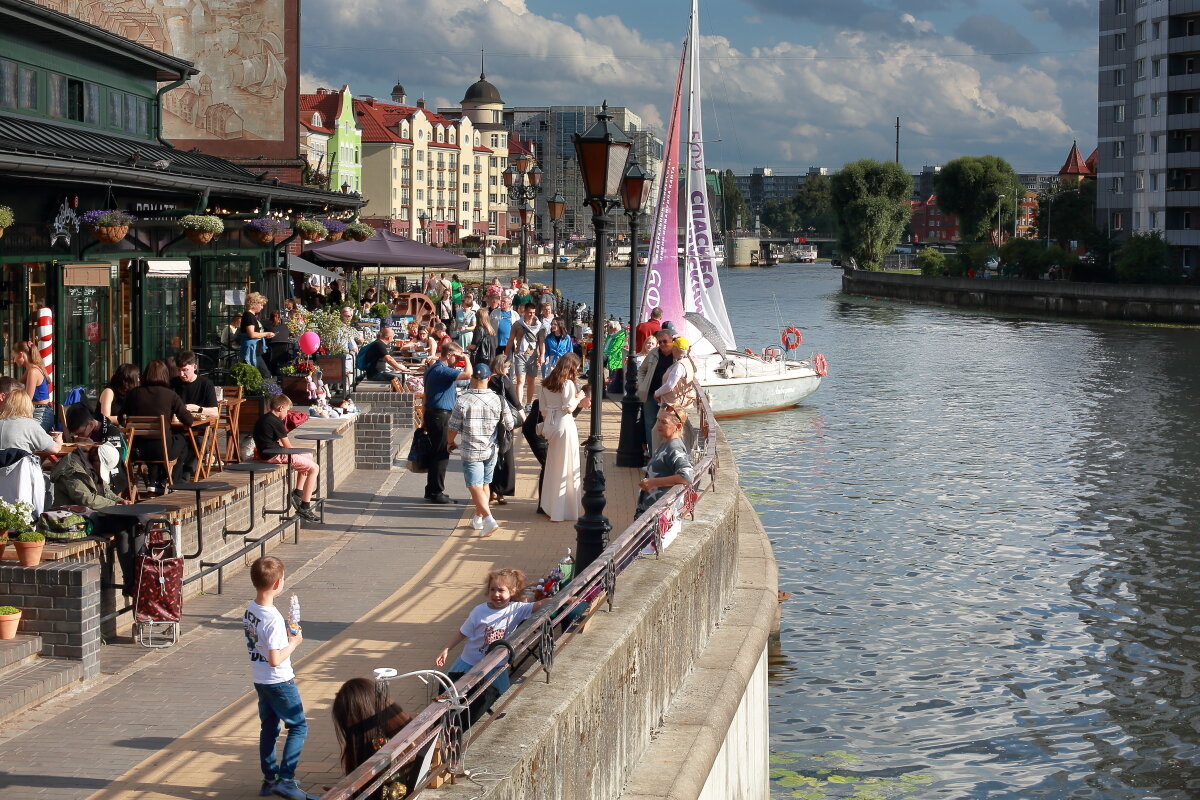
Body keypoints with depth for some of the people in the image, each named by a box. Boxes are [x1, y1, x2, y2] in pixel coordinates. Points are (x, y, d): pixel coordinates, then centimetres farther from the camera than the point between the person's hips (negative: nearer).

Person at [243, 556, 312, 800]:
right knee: (298, 726, 4)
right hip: (279, 682, -8)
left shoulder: (250, 608, -1)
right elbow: (274, 659, -28)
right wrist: (293, 643, -14)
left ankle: (269, 779, 24)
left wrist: (286, 635, 4)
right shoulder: (273, 619, -28)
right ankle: (286, 779, -2)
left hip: (259, 679, 8)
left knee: (268, 728, 17)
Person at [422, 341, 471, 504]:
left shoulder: (433, 368, 14)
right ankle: (436, 492, -1)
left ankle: (431, 490, 22)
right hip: (441, 416, -11)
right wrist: (467, 360, -11)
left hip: (432, 414, 11)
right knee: (441, 454, -5)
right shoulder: (442, 370, -18)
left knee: (437, 453, 16)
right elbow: (467, 375, -26)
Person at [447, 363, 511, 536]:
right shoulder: (498, 400, -6)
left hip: (471, 452, -4)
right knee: (485, 484, 19)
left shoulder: (462, 400, -13)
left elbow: (453, 427, -6)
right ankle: (478, 518, 30)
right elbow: (509, 425, 1)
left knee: (475, 487, -5)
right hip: (491, 450, 4)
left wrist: (450, 442, 14)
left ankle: (488, 519, -22)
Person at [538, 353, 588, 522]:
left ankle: (549, 506, 24)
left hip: (549, 425, 7)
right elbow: (568, 407, -15)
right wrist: (578, 398, 1)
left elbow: (543, 408, 11)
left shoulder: (545, 384, 9)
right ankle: (564, 510, 2)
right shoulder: (568, 384, -11)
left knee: (552, 467, 17)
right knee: (566, 469, 1)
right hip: (564, 425, -7)